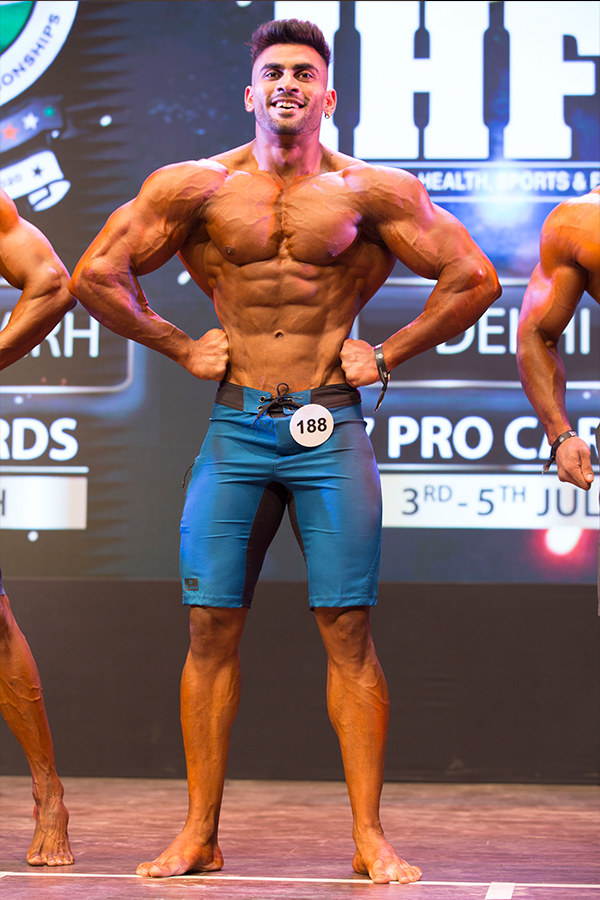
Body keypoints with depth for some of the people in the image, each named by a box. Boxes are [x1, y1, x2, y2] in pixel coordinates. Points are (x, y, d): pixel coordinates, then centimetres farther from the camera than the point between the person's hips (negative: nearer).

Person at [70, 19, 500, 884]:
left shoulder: (370, 191, 2)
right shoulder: (195, 187, 5)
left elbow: (474, 278, 5)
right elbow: (95, 275, 9)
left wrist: (387, 355, 2)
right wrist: (180, 346, 6)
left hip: (331, 430, -1)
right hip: (235, 428, 1)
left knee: (348, 633, -4)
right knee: (212, 628, -1)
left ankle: (370, 837, 0)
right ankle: (200, 835, 7)